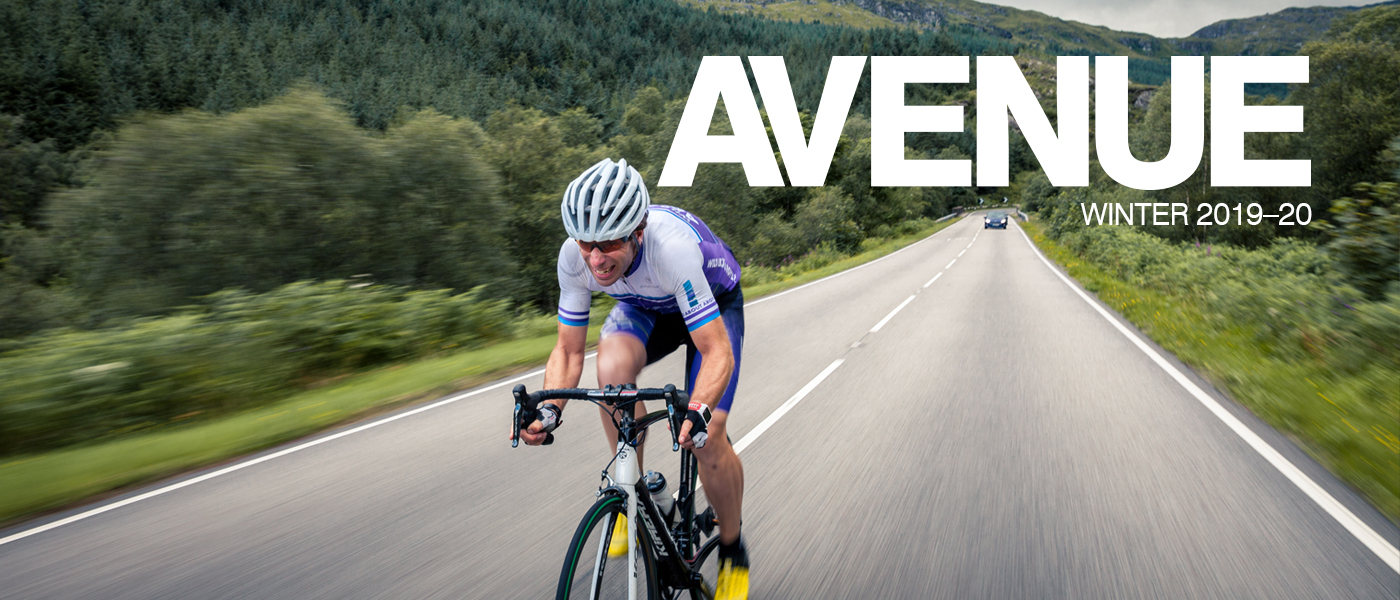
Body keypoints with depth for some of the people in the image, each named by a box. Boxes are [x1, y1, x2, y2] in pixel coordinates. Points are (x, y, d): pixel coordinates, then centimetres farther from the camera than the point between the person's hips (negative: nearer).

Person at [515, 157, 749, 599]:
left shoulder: (673, 247, -42)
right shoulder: (574, 257, -28)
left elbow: (717, 353, -40)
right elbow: (568, 351, -18)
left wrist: (698, 412, -57)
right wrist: (549, 407, -35)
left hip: (713, 303, -3)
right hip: (646, 307, 4)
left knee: (706, 438, -18)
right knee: (613, 364, -31)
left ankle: (733, 552, 9)